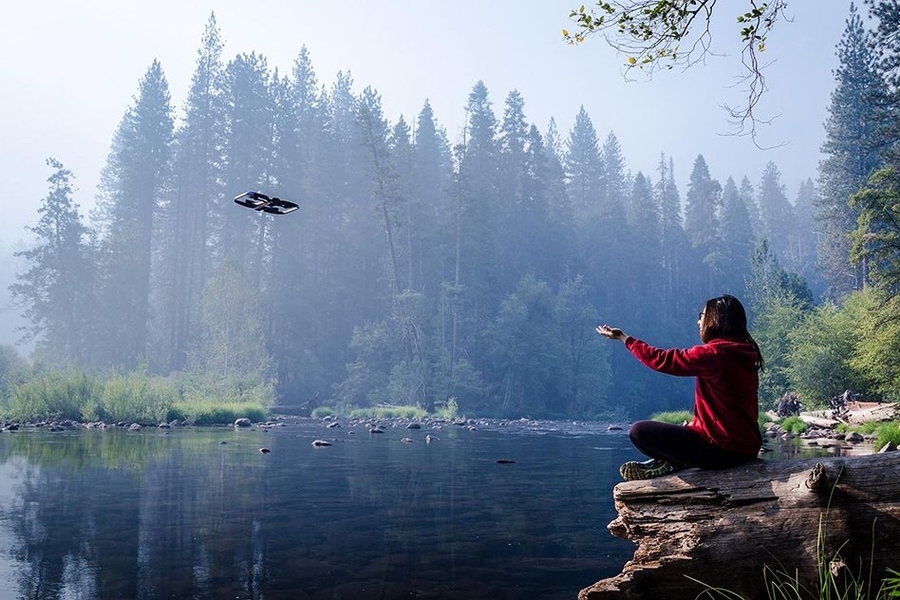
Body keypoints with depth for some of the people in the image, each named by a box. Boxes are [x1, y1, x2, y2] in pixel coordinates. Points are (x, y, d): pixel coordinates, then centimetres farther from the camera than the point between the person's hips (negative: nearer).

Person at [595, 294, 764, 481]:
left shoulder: (712, 354, -17)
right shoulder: (745, 354, 8)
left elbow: (662, 360, -9)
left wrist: (623, 337, 2)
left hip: (724, 450, -9)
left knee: (639, 431, -7)